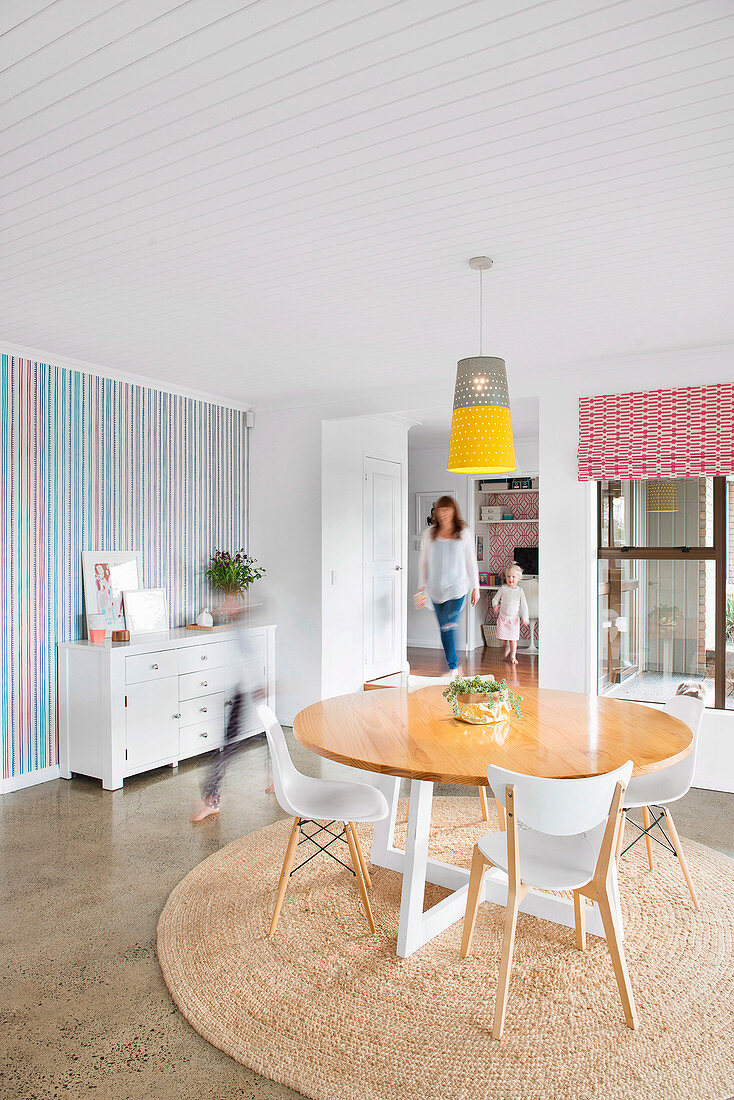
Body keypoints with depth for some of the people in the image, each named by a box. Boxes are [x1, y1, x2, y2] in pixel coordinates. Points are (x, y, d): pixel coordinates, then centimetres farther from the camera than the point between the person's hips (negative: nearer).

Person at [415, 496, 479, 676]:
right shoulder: (429, 534, 6)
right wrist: (422, 586, 7)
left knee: (449, 625, -15)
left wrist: (475, 587, 6)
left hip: (457, 588, -3)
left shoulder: (464, 533, 3)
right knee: (444, 629, 6)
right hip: (436, 589, 3)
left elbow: (471, 561, 7)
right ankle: (454, 665, 18)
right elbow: (424, 562, 11)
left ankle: (453, 668, -8)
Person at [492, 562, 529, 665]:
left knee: (513, 639, -3)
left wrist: (525, 618, -6)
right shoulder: (503, 589, -3)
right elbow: (495, 599, 7)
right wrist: (495, 605, -14)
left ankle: (513, 656, 8)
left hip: (514, 618, -1)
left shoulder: (520, 591, -4)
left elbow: (524, 606, 0)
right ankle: (507, 647, 32)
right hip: (502, 617, 1)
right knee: (502, 637, 2)